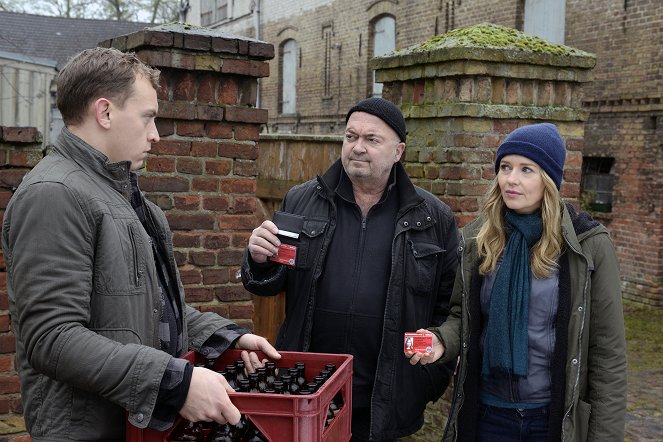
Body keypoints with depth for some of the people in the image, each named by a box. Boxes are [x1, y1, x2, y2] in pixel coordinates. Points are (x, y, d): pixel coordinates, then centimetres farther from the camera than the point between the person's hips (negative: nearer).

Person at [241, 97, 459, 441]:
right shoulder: (300, 202, 4)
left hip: (389, 401, -1)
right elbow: (268, 285, 8)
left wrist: (434, 378, 1)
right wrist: (260, 261, -13)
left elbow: (449, 307, 5)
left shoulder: (434, 219, 1)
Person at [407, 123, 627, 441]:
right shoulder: (476, 238, -1)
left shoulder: (589, 245, -11)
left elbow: (607, 353, -7)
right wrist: (441, 339, -11)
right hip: (486, 411, 3)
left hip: (556, 416, -3)